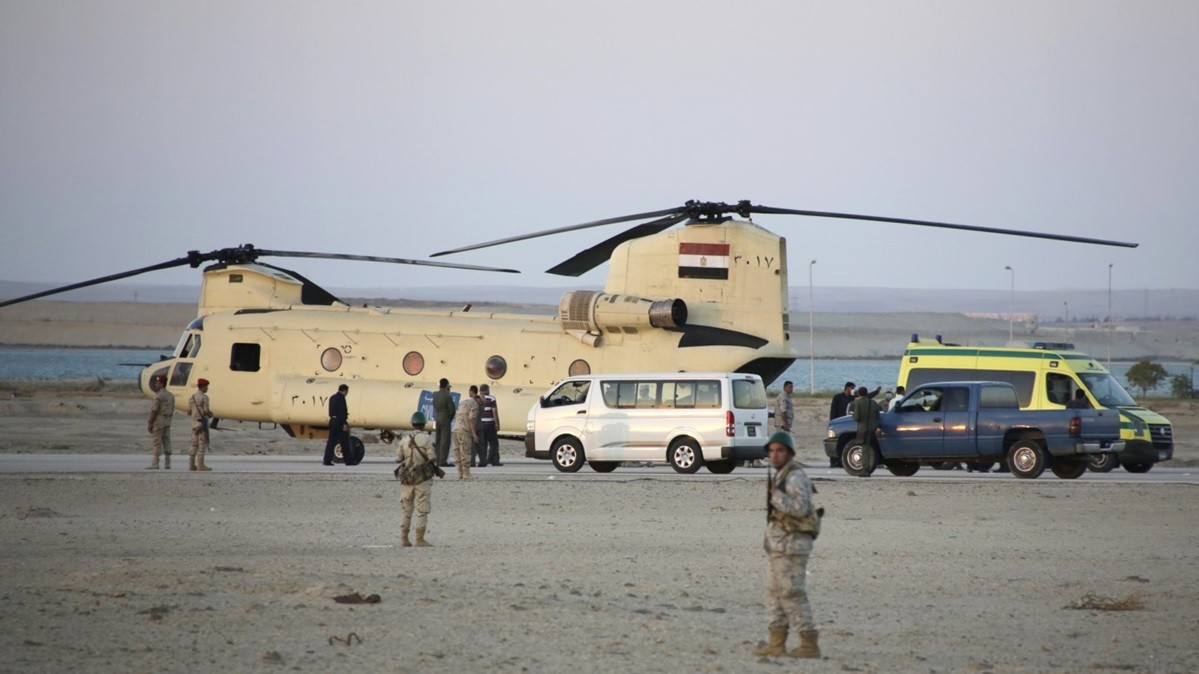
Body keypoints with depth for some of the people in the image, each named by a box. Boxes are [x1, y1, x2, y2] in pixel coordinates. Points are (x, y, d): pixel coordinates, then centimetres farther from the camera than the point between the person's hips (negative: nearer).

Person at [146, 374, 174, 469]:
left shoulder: (158, 396, -15)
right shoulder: (170, 395, 11)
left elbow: (154, 411, -18)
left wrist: (150, 424, -14)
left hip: (158, 422, -8)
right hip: (167, 422, 8)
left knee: (157, 442, -6)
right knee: (166, 441, 7)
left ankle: (155, 464, -6)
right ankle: (167, 464, 5)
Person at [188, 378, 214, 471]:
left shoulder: (192, 397, 11)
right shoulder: (204, 397, -12)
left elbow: (189, 412, 11)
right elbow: (206, 411, -17)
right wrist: (211, 414, 5)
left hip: (194, 423, 7)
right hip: (202, 423, -7)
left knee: (194, 445, 10)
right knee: (202, 445, -5)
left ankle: (191, 465, 9)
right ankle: (201, 465, -7)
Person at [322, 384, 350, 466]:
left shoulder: (332, 397, 14)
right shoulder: (341, 397, -13)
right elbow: (342, 412, -19)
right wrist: (344, 424, -20)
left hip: (332, 421, 8)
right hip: (340, 421, -8)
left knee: (331, 441, 6)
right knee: (344, 442, 1)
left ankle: (327, 460, -1)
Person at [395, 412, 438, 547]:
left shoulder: (404, 440, 2)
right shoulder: (426, 439, -10)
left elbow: (398, 459, 4)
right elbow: (432, 459, -15)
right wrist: (435, 465, 8)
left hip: (406, 479, 4)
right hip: (423, 479, -4)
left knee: (405, 510, 12)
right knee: (422, 510, 2)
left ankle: (404, 539, 10)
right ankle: (420, 540, 0)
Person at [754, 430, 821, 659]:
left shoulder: (795, 477, -14)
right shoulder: (781, 475, 17)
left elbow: (799, 507, -26)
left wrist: (774, 494, -24)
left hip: (791, 544, -10)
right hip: (779, 543, 10)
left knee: (792, 593, -11)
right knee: (775, 591, 12)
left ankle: (809, 644, -9)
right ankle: (777, 643, 17)